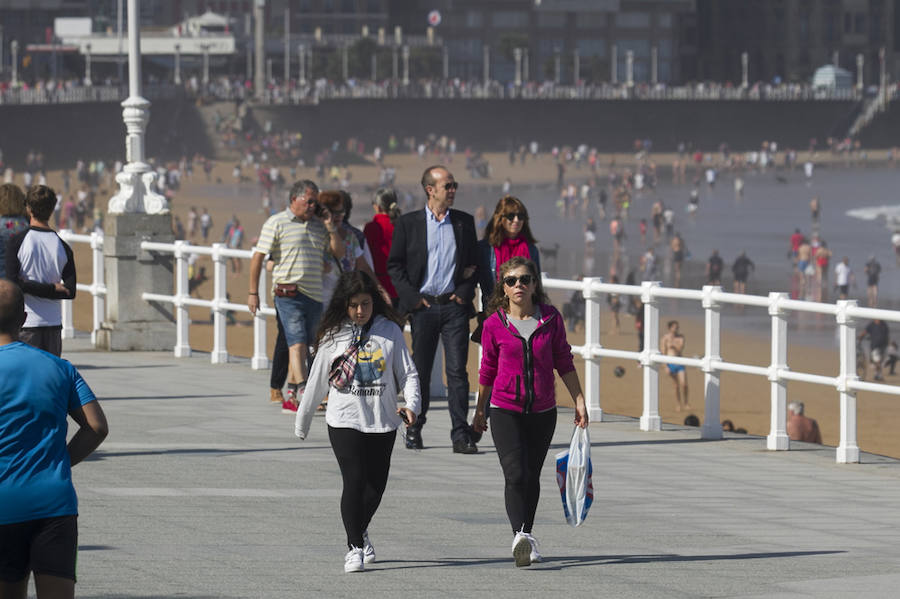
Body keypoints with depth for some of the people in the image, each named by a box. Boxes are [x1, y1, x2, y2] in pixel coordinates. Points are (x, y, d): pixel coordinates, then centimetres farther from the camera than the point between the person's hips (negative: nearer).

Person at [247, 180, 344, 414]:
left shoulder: (318, 225, 16)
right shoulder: (277, 223, -1)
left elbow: (339, 253, 18)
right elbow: (258, 257, -2)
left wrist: (332, 230, 1)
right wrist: (253, 292, -6)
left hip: (314, 295, 6)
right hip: (289, 293, -6)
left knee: (303, 346, 9)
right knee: (297, 343, -15)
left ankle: (291, 397, 16)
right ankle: (303, 392, -23)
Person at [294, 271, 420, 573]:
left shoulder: (390, 331, 2)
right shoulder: (334, 335, 1)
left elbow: (408, 372, 2)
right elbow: (317, 381, 9)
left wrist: (411, 404, -16)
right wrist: (302, 421, 15)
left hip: (382, 422, 2)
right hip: (344, 420, -2)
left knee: (376, 484, 9)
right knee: (354, 480, -12)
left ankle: (360, 530, 36)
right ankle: (355, 546, -3)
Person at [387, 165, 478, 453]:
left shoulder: (464, 222, 9)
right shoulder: (408, 223, 3)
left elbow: (474, 262, 14)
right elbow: (394, 265, 4)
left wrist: (465, 292, 0)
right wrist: (411, 296, -5)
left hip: (455, 306, 1)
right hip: (423, 306, -1)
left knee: (457, 370, -5)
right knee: (420, 370, 6)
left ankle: (461, 435, -6)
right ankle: (414, 429, 20)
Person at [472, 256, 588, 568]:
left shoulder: (551, 319, -2)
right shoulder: (494, 324, -4)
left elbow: (564, 362, 7)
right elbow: (488, 370, 9)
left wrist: (579, 401, 4)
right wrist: (480, 411, 18)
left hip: (543, 412, 2)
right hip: (505, 410, -2)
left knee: (532, 477, 11)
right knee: (516, 475, -17)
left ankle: (526, 539, 23)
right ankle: (521, 536, -25)